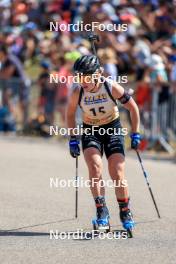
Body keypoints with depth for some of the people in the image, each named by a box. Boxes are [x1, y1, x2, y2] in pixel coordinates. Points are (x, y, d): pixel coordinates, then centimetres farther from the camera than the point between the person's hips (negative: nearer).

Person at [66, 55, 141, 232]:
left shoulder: (112, 87, -22)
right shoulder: (77, 92, -18)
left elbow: (133, 107, -9)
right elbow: (70, 114, 2)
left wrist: (135, 134, -7)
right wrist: (73, 139, -2)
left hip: (113, 129, -1)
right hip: (90, 131, 1)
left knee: (117, 174, -9)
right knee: (95, 167, -23)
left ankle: (125, 213, 9)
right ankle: (101, 212, -18)